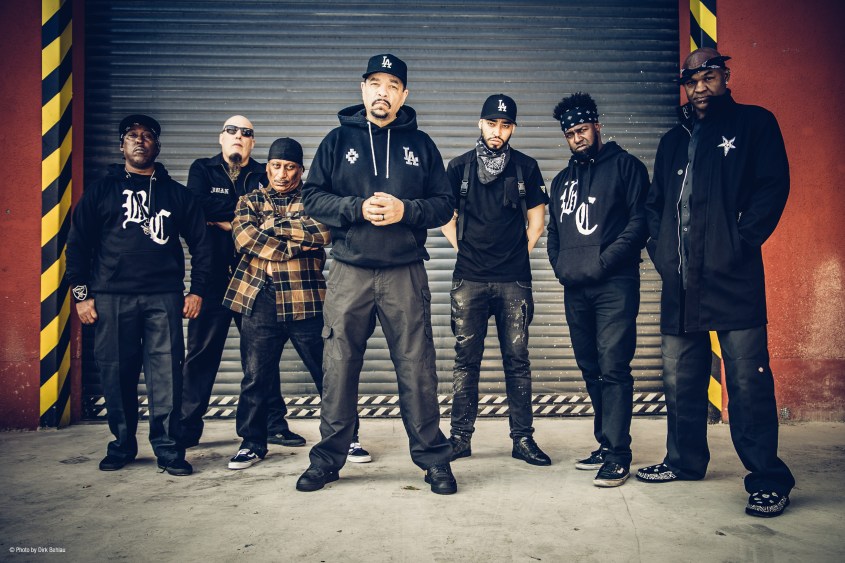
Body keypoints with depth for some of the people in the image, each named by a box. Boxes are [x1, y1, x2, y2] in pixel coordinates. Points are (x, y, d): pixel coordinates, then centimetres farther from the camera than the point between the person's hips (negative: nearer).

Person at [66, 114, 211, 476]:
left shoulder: (176, 194, 14)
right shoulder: (100, 191, 13)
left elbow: (200, 243, 13)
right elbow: (78, 244, 11)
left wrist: (197, 290, 4)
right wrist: (81, 293, 2)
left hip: (164, 297, 0)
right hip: (111, 297, 1)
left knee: (166, 373, -6)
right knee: (116, 373, 4)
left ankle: (169, 450, 1)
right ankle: (122, 445, 19)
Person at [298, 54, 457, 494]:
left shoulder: (420, 144, 11)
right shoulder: (338, 140, 9)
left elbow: (444, 205, 7)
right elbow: (312, 197, 3)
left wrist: (407, 210, -12)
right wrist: (357, 208, -13)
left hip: (406, 273, 0)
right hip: (349, 272, 0)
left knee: (417, 367, 2)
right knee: (339, 366, 5)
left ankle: (433, 457, 14)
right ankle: (328, 457, 19)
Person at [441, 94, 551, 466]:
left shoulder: (526, 168, 8)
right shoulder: (459, 167, 8)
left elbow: (536, 220, 14)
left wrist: (519, 253, 8)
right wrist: (462, 248, 8)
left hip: (514, 281, 0)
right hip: (469, 280, 0)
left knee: (517, 360, 3)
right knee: (466, 360, 3)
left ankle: (523, 439, 11)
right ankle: (460, 437, 11)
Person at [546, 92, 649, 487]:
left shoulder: (624, 166, 3)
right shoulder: (562, 180, 21)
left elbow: (640, 220, -7)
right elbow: (553, 233, 24)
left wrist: (603, 261, -14)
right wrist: (560, 266, 6)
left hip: (615, 285, -6)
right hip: (575, 289, 6)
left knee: (613, 368, -9)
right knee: (591, 369, 10)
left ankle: (618, 454, -3)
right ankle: (606, 444, 21)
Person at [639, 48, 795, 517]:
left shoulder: (754, 123, 6)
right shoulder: (673, 141, 21)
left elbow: (772, 188, -3)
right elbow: (654, 202, 23)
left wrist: (740, 244, -11)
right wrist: (659, 247, 8)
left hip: (733, 277, -5)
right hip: (680, 280, 6)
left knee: (748, 380, -5)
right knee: (679, 377, 11)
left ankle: (768, 479, 6)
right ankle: (684, 461, 26)